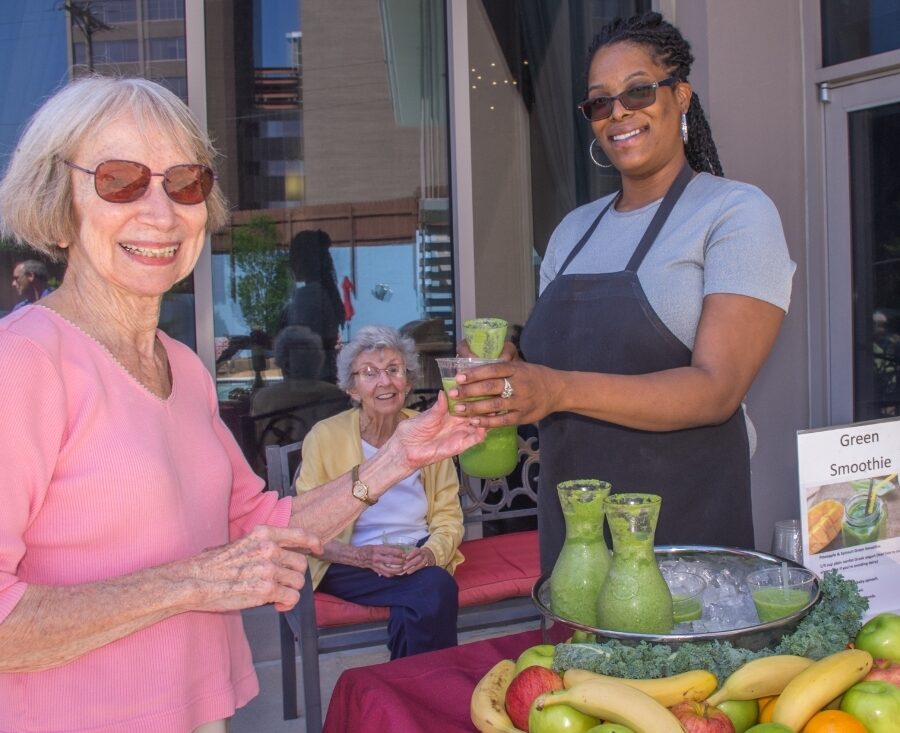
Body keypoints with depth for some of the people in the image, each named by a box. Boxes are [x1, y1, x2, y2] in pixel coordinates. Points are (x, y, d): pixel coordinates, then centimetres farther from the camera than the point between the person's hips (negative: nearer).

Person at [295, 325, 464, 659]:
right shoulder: (325, 437, -7)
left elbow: (449, 517, 5)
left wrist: (431, 552, -17)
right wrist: (363, 556, -23)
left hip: (418, 558, 3)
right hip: (348, 566, -3)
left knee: (436, 588, -31)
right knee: (435, 588, -30)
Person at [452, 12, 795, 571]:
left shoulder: (736, 212, -6)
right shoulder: (574, 230, 12)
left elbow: (718, 389, -17)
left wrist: (560, 389, -28)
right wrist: (503, 367, -4)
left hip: (685, 521, -5)